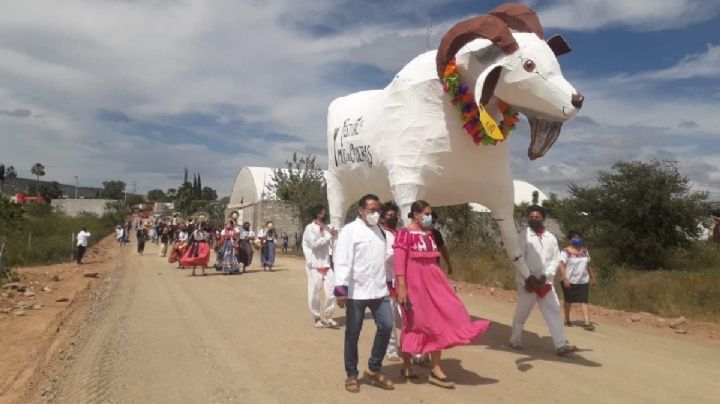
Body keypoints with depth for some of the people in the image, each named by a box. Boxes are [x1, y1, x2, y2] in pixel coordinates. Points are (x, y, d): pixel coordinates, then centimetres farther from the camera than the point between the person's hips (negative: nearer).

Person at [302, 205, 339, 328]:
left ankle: (328, 317, 17)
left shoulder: (326, 228, 10)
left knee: (331, 292, 3)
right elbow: (314, 244, -22)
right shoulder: (310, 228, -8)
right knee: (314, 293, 3)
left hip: (326, 265, 5)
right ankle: (317, 317, 19)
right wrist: (329, 236, -17)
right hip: (314, 266, -5)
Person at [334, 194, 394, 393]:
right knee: (353, 334, 6)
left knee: (386, 326, 2)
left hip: (379, 289, 6)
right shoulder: (349, 230, -7)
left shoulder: (379, 231, 14)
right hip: (356, 291, -5)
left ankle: (373, 370, 20)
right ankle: (352, 375, 23)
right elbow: (342, 260, -15)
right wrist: (340, 288, -23)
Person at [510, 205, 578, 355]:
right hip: (527, 282, -4)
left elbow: (556, 259, 3)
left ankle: (560, 345, 6)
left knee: (554, 312, 1)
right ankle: (515, 340, 23)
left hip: (545, 283, 4)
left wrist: (545, 276, -10)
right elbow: (518, 258, -11)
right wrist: (528, 278, -18)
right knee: (522, 313, 7)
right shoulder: (523, 236, -5)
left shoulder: (551, 238, 7)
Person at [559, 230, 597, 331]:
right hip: (570, 281, -4)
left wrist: (593, 278, 16)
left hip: (583, 281, 4)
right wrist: (565, 279, -26)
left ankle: (587, 323, -11)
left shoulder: (584, 251, 8)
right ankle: (567, 320, 29)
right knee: (568, 301, 11)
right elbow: (562, 266, -18)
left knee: (584, 301, -5)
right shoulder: (566, 251, -12)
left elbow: (588, 266, 16)